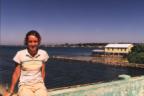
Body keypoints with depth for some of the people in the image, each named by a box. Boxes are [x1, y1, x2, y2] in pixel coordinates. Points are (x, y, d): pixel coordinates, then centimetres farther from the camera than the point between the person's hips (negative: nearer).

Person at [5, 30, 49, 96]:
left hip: (39, 84, 2)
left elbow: (42, 72, 7)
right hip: (25, 85, -1)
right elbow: (16, 73, -1)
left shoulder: (43, 54, -4)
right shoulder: (20, 54, -8)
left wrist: (41, 85, 11)